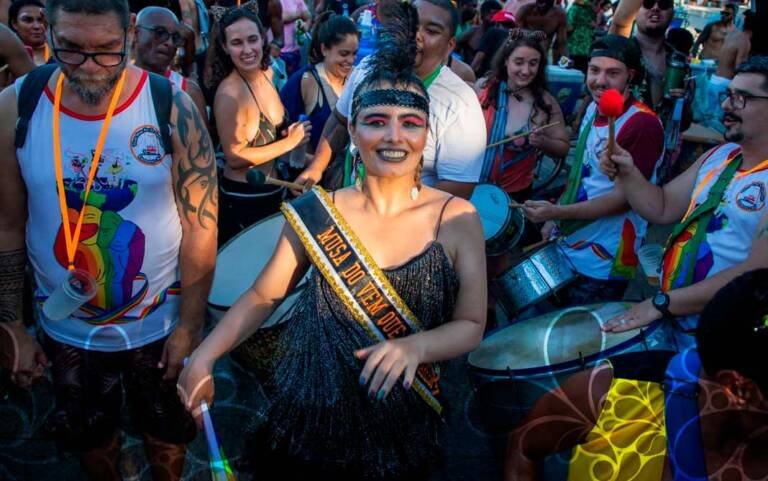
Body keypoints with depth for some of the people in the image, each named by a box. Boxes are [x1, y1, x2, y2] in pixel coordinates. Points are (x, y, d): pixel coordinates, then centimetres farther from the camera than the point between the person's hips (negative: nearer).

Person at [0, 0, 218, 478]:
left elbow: (201, 226, -13)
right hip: (65, 330, 2)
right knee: (91, 440, 25)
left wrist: (189, 326, -11)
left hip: (160, 326, -1)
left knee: (169, 436, 22)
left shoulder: (172, 107, -17)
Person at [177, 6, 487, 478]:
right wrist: (204, 356, -11)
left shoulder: (458, 219, -13)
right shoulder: (316, 212, -10)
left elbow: (471, 326, -9)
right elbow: (263, 296, 0)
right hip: (308, 416, 1)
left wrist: (414, 347, -28)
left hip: (399, 428, 0)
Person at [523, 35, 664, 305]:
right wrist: (554, 219, 10)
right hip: (566, 248, 8)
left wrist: (556, 212, -25)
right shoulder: (593, 109, 4)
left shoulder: (643, 124, -20)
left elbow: (623, 198, -22)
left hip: (602, 265, -8)